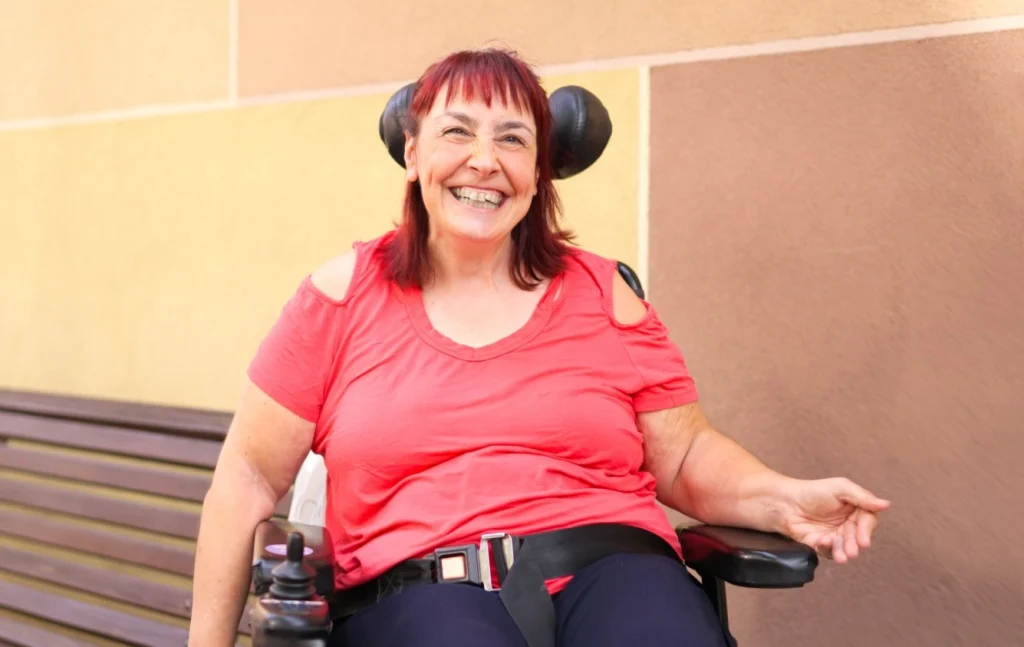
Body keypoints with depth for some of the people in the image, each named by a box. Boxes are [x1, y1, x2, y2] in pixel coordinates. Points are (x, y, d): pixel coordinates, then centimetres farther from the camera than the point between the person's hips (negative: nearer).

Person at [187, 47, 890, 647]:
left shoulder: (601, 293, 13)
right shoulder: (347, 293, 8)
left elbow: (688, 455, 14)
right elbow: (249, 480, 10)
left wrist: (790, 501, -5)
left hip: (610, 566, 2)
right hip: (416, 587, -1)